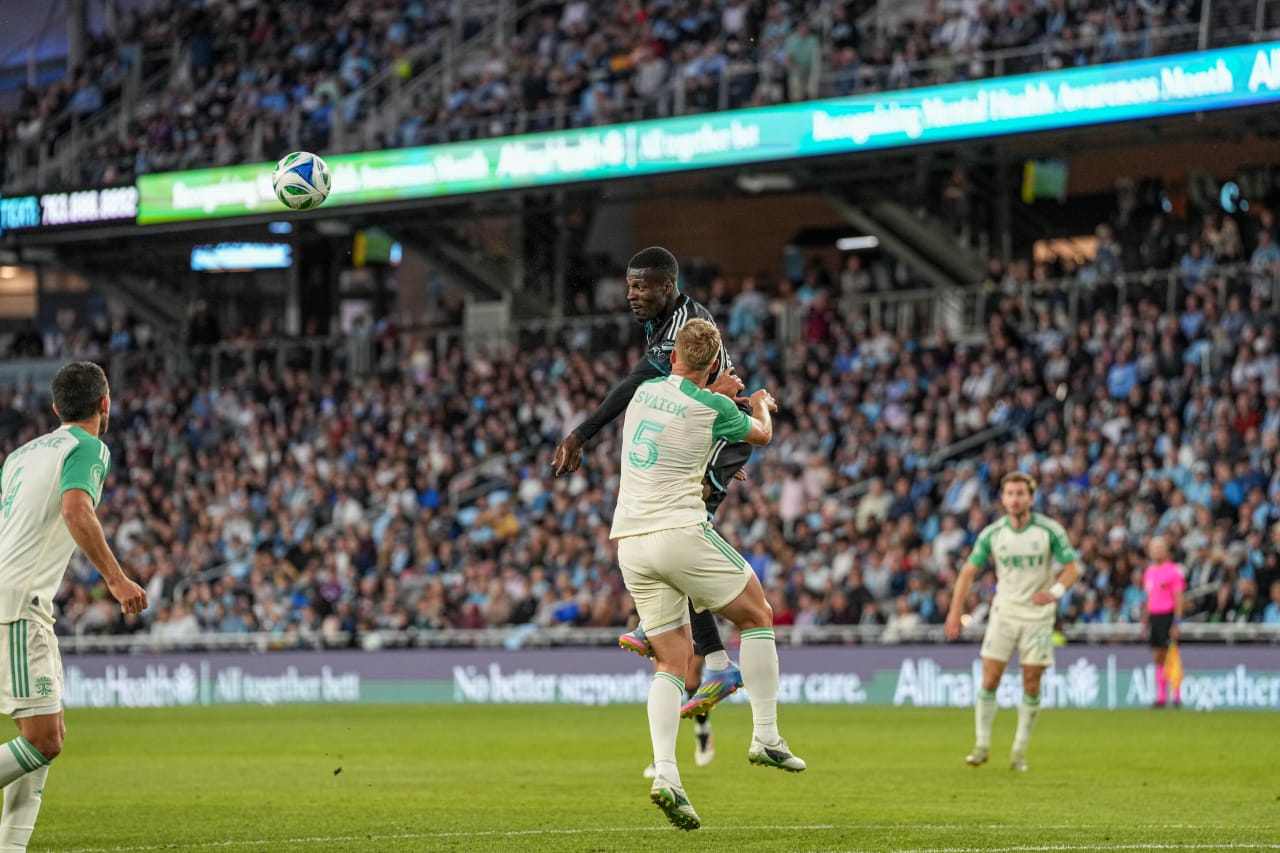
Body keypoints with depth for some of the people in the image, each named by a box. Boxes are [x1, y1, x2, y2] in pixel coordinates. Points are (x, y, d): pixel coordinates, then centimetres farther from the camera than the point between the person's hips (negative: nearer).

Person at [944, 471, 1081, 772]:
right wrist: (955, 612, -8)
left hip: (1037, 616, -1)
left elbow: (1072, 568, -7)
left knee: (1031, 685, 1)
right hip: (1004, 614, 1)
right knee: (989, 679, -5)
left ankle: (1020, 750, 14)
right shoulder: (992, 534, -4)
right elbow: (969, 572, 2)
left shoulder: (1050, 530, -9)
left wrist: (1055, 591, -27)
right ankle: (982, 745, 8)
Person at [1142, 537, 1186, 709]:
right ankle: (1161, 697, 7)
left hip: (1168, 616, -7)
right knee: (1158, 658, 6)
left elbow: (1178, 599, -9)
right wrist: (1145, 621, 17)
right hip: (1154, 616, 7)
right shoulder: (1149, 572, 15)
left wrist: (1176, 623, -15)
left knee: (1171, 656, -7)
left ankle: (1177, 697, -2)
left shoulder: (1173, 570, -6)